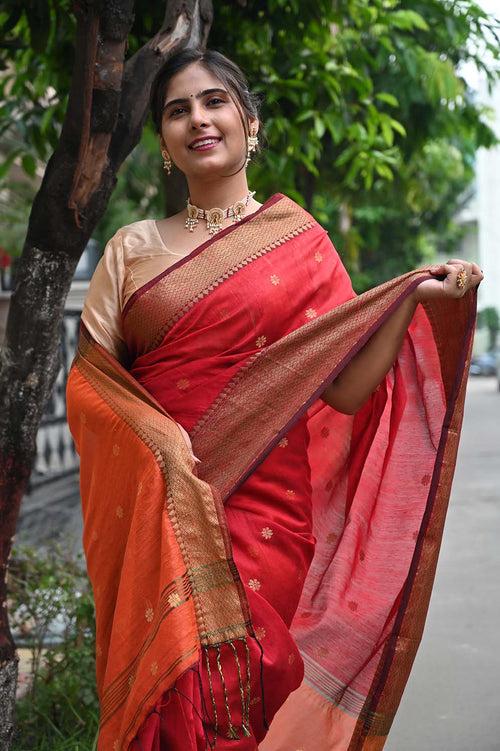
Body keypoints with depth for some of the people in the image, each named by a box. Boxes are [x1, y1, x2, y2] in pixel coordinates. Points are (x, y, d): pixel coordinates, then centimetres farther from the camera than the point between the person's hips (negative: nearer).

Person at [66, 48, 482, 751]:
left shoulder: (301, 243, 5)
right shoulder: (133, 248, 8)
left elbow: (345, 388, -1)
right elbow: (87, 378, 3)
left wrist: (415, 300, -13)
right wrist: (157, 442, -14)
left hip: (269, 513, -1)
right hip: (161, 518, 1)